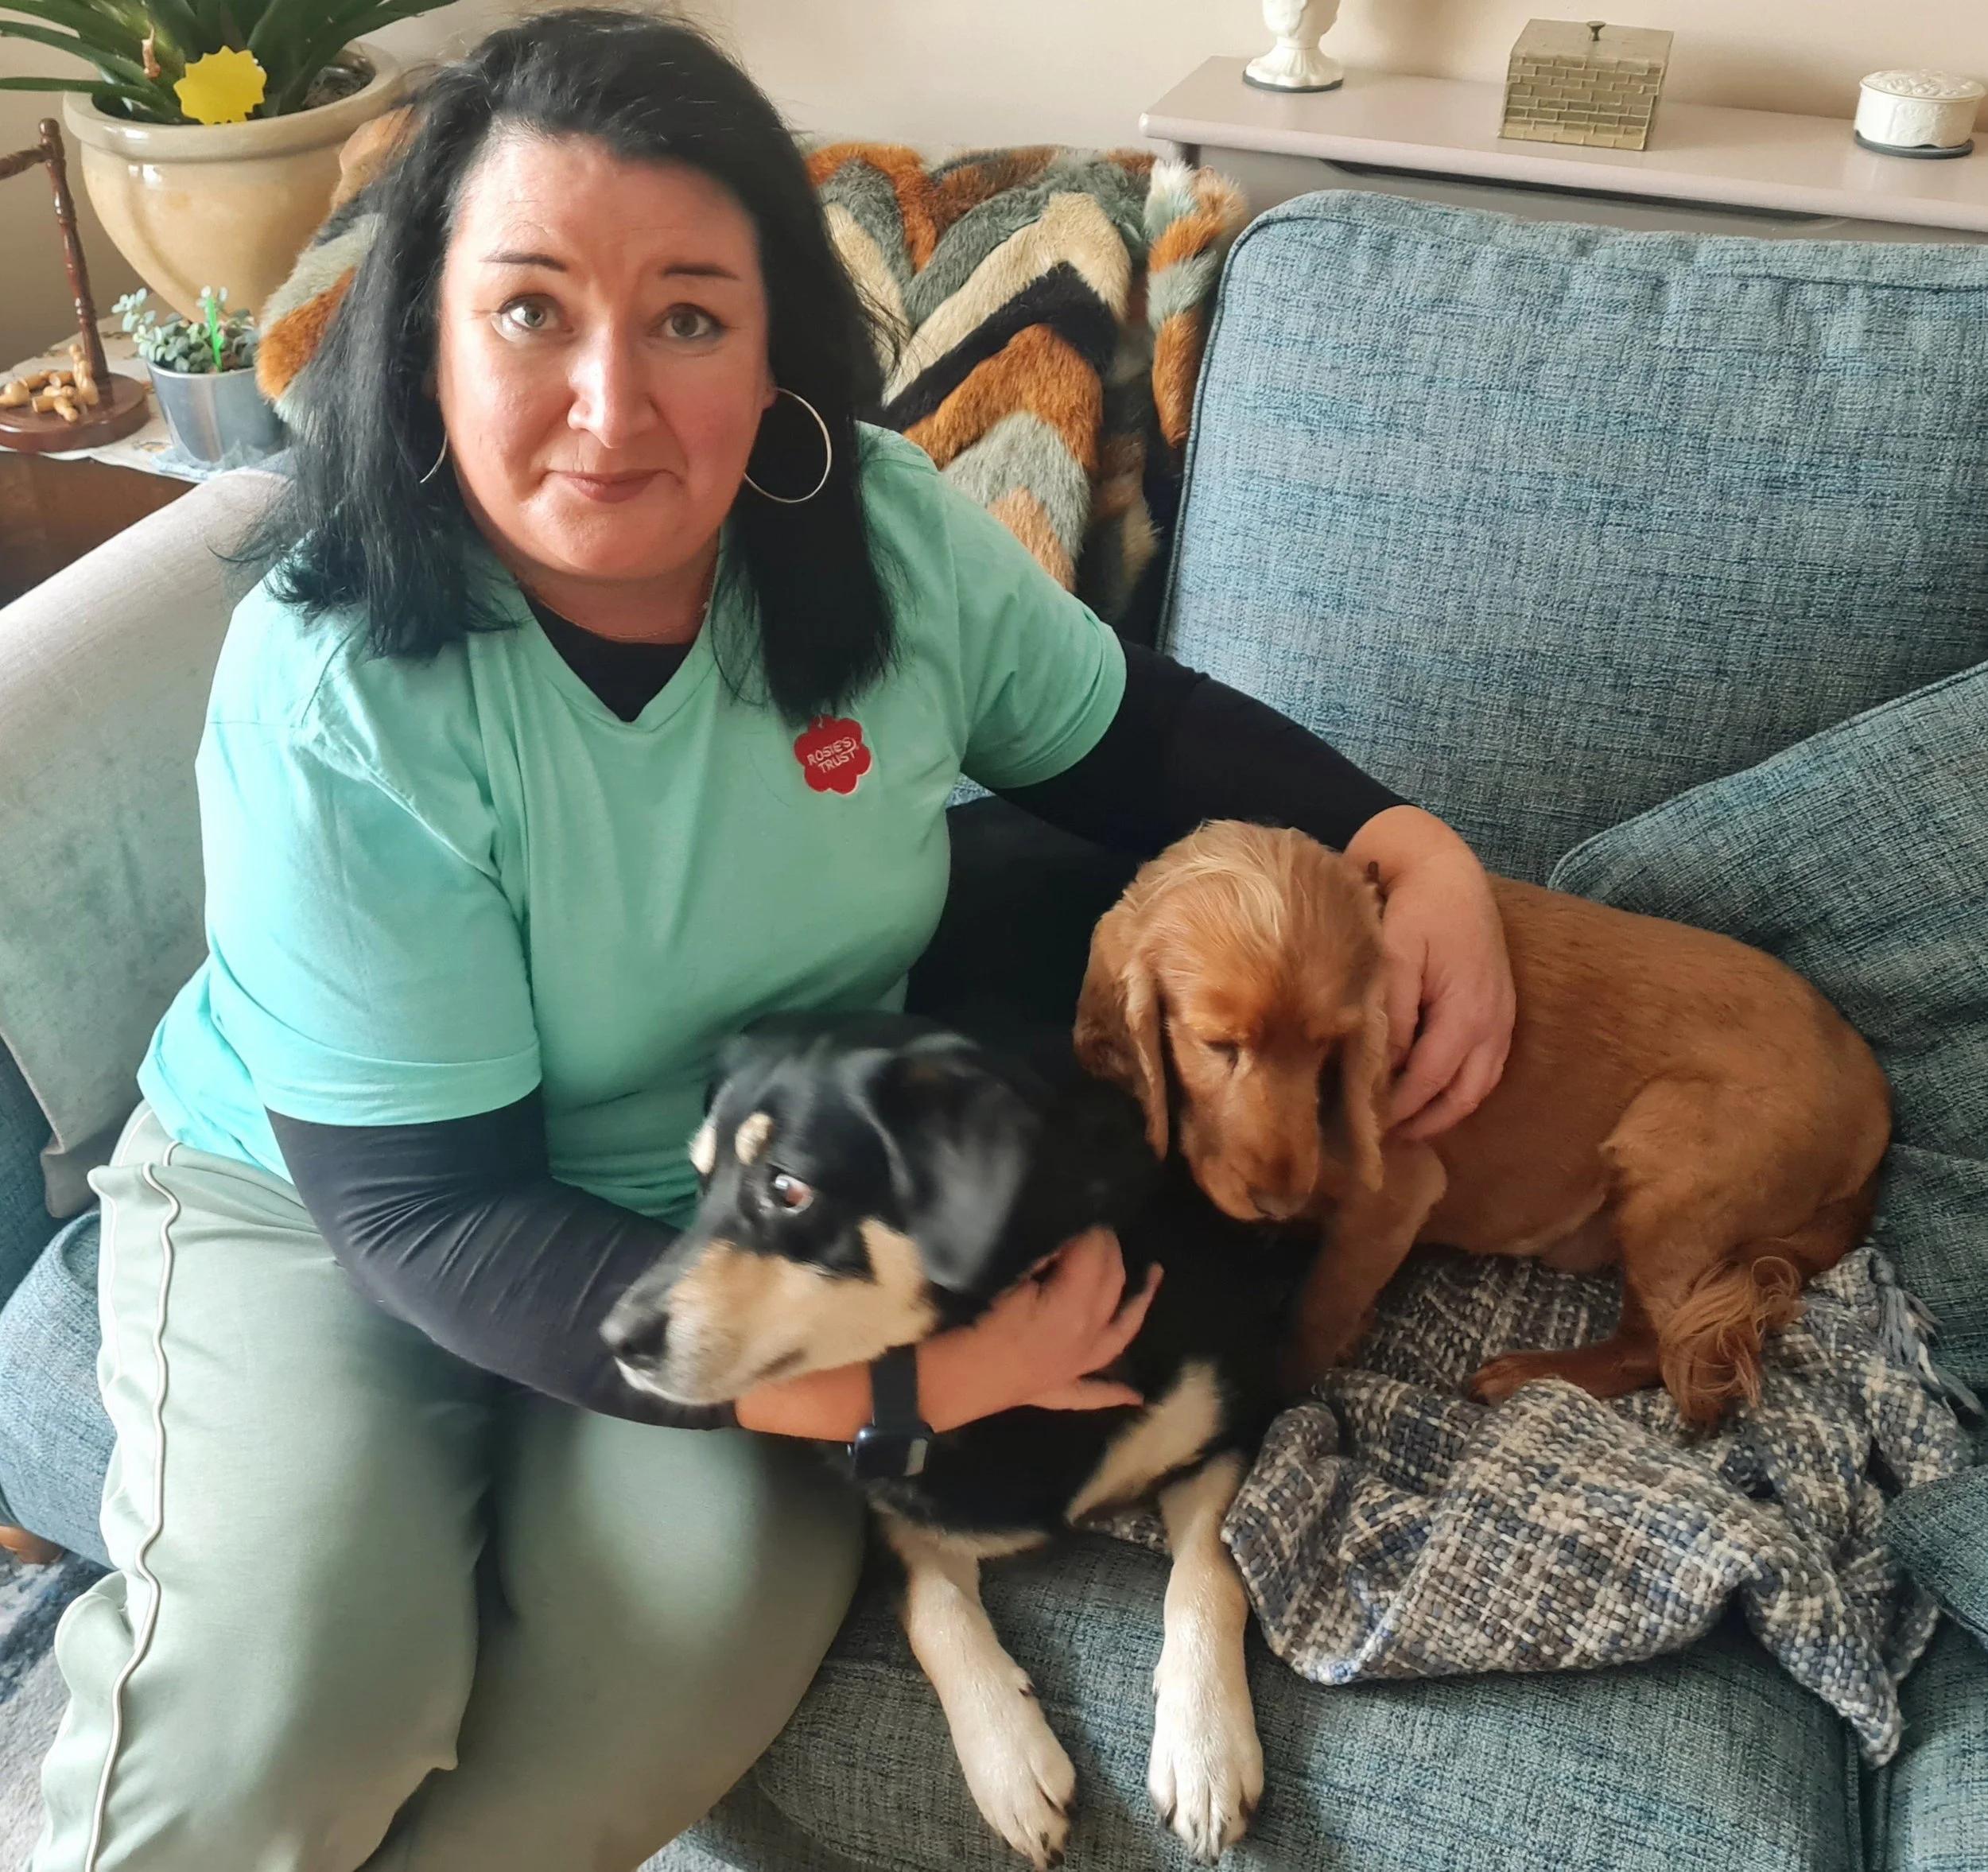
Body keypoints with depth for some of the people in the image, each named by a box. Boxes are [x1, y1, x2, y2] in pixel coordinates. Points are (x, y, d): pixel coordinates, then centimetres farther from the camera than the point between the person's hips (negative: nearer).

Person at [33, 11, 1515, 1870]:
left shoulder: (889, 533, -12)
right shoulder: (334, 691, -24)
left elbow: (1132, 732, 6)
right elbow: (430, 1214, -24)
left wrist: (1414, 847, -11)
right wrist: (896, 1375, -30)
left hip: (744, 1208, 3)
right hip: (318, 1202, -2)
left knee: (690, 1651, -22)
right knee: (277, 1721, -24)